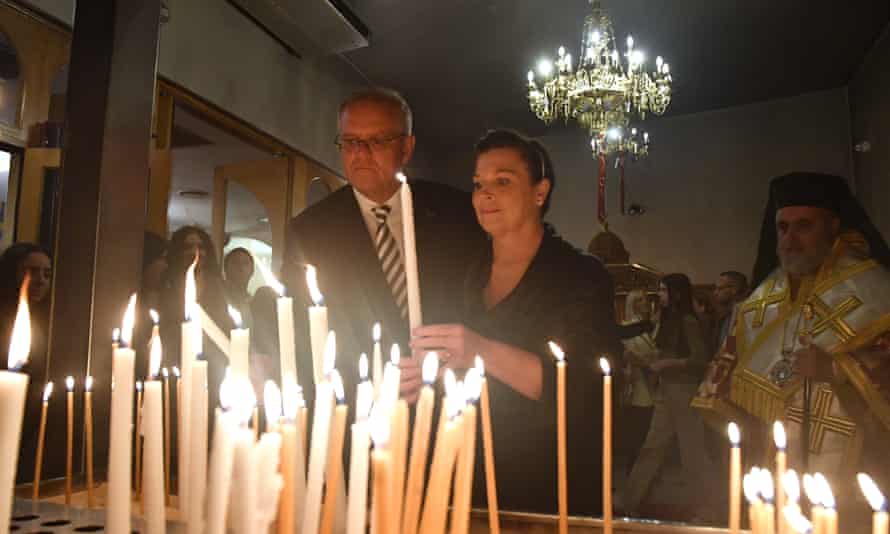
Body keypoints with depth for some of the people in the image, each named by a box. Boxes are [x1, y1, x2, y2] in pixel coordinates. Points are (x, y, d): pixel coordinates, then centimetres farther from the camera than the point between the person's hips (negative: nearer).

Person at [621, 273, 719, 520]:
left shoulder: (688, 322, -12)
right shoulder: (668, 321, 12)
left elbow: (700, 359, -18)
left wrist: (666, 364, -17)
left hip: (684, 391, -8)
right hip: (665, 391, 8)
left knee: (691, 450, 1)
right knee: (653, 447, 10)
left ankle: (710, 507, 17)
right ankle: (630, 502, 15)